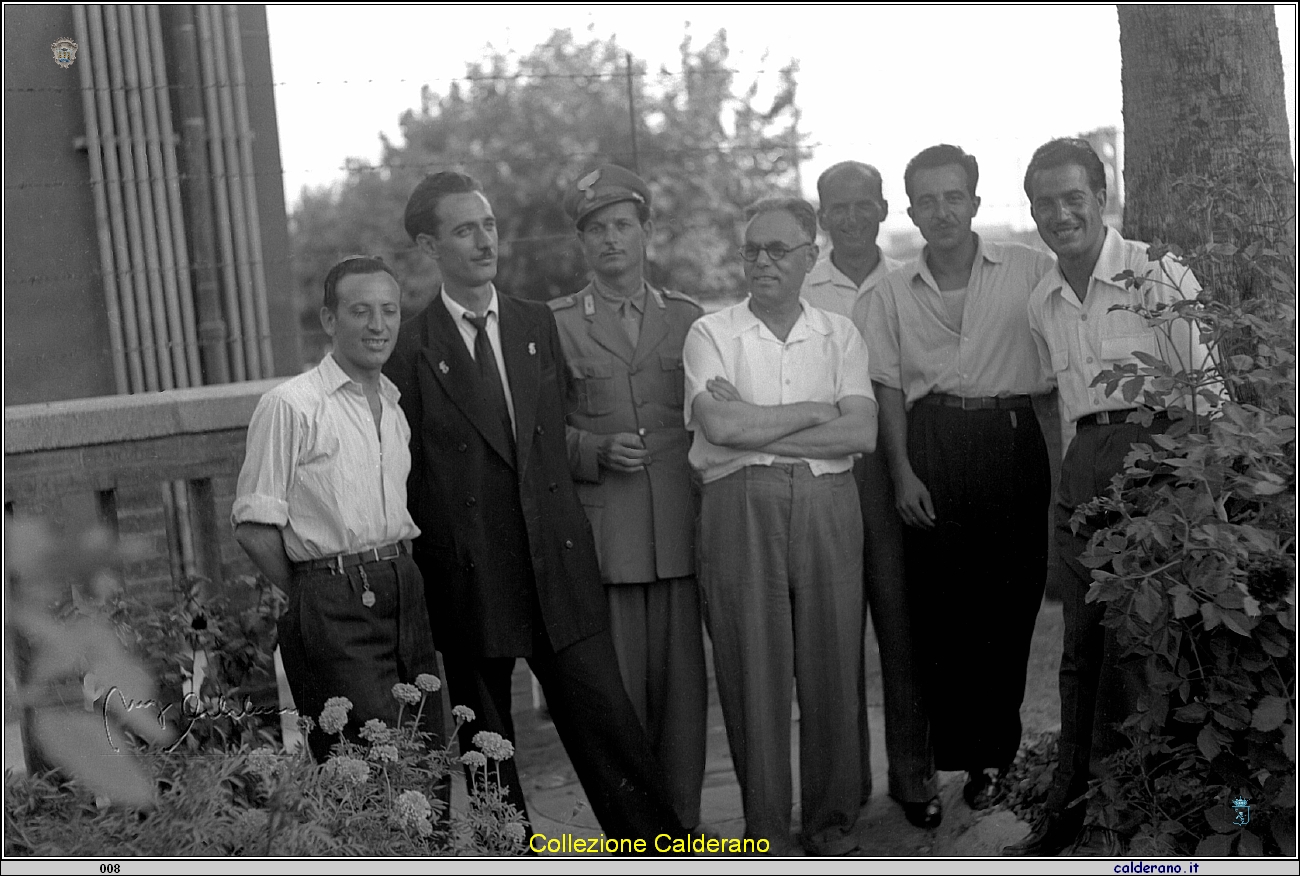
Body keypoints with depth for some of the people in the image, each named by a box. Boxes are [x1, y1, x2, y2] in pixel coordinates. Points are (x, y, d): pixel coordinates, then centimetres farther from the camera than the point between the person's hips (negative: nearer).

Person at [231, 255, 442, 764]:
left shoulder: (397, 407, 15)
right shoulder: (289, 406, -7)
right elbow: (253, 526, -8)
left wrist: (397, 579, 9)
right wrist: (313, 595, -3)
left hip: (405, 597, 7)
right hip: (334, 609, -6)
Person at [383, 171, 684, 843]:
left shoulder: (538, 324, 10)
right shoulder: (408, 348, -3)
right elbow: (403, 472, -2)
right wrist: (428, 576, -2)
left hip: (559, 566, 2)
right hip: (467, 580, -2)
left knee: (605, 721, 1)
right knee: (485, 745, 11)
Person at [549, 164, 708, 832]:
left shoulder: (687, 317, 12)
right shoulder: (555, 324, 5)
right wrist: (597, 451, -12)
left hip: (681, 525, 2)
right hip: (601, 528, -2)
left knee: (683, 674, 5)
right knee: (617, 681, 1)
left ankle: (684, 817, 18)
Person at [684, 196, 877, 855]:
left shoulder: (840, 334, 11)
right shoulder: (710, 333, 6)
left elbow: (860, 433, -3)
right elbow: (720, 426, -10)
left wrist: (756, 426, -8)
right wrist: (816, 411, -4)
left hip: (828, 506, 2)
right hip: (740, 505, -1)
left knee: (833, 665, 4)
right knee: (752, 668, 1)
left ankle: (832, 821, 20)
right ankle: (764, 826, 14)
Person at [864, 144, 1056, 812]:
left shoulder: (1030, 269, 5)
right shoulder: (894, 292, 10)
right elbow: (888, 387, 8)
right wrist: (902, 472, -2)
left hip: (1013, 441, -1)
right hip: (932, 450, 1)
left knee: (1010, 598, 1)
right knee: (939, 601, -1)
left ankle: (994, 748, 16)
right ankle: (969, 752, 12)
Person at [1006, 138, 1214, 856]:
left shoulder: (1159, 277, -5)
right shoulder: (1041, 305, 13)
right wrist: (1075, 476, 16)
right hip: (1081, 466, 6)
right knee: (1081, 645, 10)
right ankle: (1070, 805, 21)